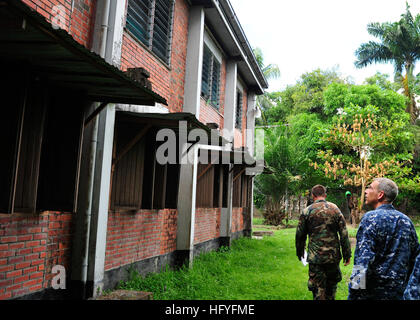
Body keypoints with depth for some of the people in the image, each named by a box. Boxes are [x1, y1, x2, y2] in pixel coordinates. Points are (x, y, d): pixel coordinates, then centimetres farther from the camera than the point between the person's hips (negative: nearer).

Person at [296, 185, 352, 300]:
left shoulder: (307, 211, -5)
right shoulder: (335, 209, -1)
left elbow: (300, 234, 1)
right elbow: (344, 233, -2)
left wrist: (300, 252, 16)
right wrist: (347, 254, 5)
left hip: (315, 257, -2)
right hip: (333, 256, 2)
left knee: (318, 290, 6)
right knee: (332, 284, 23)